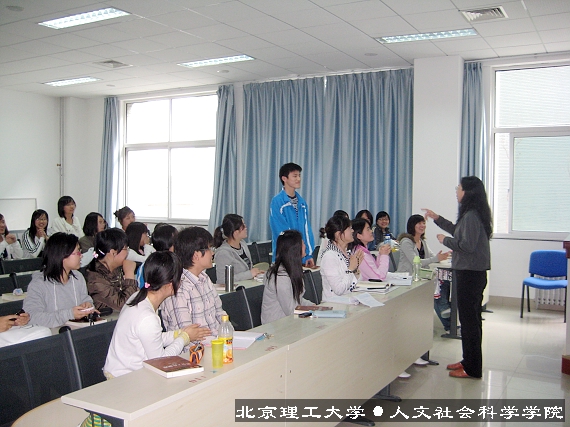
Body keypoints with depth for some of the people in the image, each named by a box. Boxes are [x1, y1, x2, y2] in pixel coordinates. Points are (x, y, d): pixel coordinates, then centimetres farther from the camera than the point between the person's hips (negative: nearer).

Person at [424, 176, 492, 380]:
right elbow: (457, 232, 27)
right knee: (470, 318, 17)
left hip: (470, 273, -11)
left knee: (469, 319, -4)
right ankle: (469, 361, 28)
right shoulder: (470, 214, 13)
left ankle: (472, 369, 4)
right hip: (470, 271, 11)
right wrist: (437, 218, 25)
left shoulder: (471, 216, -19)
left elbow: (467, 245, -24)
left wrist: (445, 240, -10)